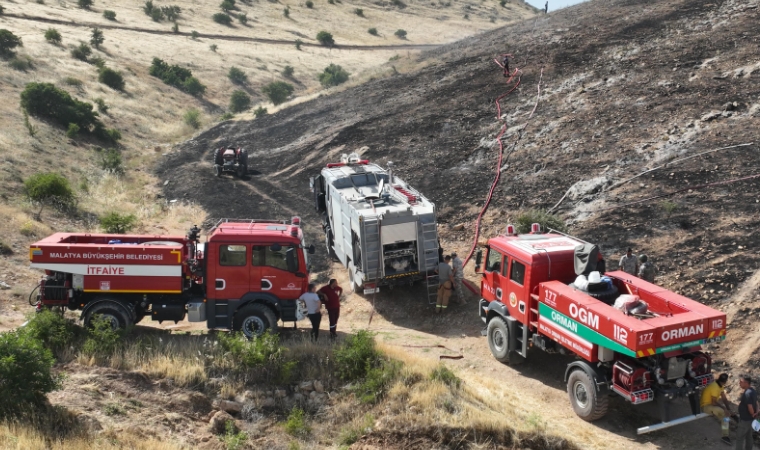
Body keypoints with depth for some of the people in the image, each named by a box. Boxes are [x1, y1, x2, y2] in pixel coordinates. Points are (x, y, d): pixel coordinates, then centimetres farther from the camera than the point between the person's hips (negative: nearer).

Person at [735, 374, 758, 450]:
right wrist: (756, 412, 5)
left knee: (739, 437, 3)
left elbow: (750, 406, -27)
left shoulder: (747, 393, -28)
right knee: (748, 436, 21)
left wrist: (752, 414, -10)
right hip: (749, 418, 10)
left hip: (745, 419, -10)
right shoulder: (752, 390, 4)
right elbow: (756, 403, 11)